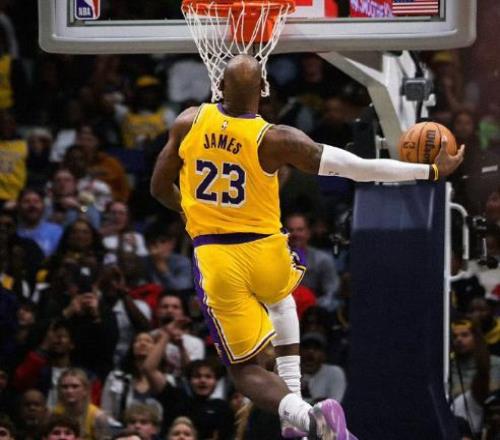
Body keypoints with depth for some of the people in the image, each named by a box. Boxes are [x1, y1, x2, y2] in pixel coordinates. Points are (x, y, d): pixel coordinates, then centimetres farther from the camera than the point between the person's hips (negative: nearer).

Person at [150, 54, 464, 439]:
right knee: (281, 299, 38)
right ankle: (294, 394, 26)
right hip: (264, 251, 0)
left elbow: (160, 188, 7)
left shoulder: (189, 122, -6)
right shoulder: (275, 140, -14)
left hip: (214, 260, 0)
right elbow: (358, 168, -14)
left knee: (244, 368, 7)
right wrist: (432, 171, -5)